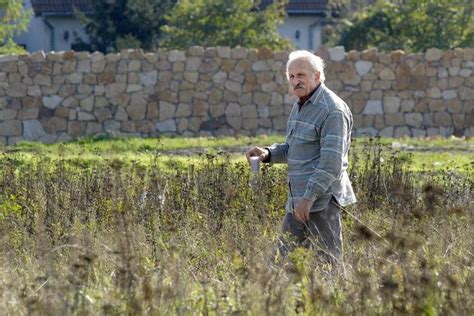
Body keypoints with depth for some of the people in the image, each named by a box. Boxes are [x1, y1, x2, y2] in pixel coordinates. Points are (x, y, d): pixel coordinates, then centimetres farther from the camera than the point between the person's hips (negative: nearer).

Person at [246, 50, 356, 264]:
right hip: (298, 198, 10)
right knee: (286, 257, 12)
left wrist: (309, 197, -23)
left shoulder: (332, 110, -15)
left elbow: (331, 162, -21)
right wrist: (268, 154, 6)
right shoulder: (300, 105, 16)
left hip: (322, 197, -10)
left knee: (326, 262, -6)